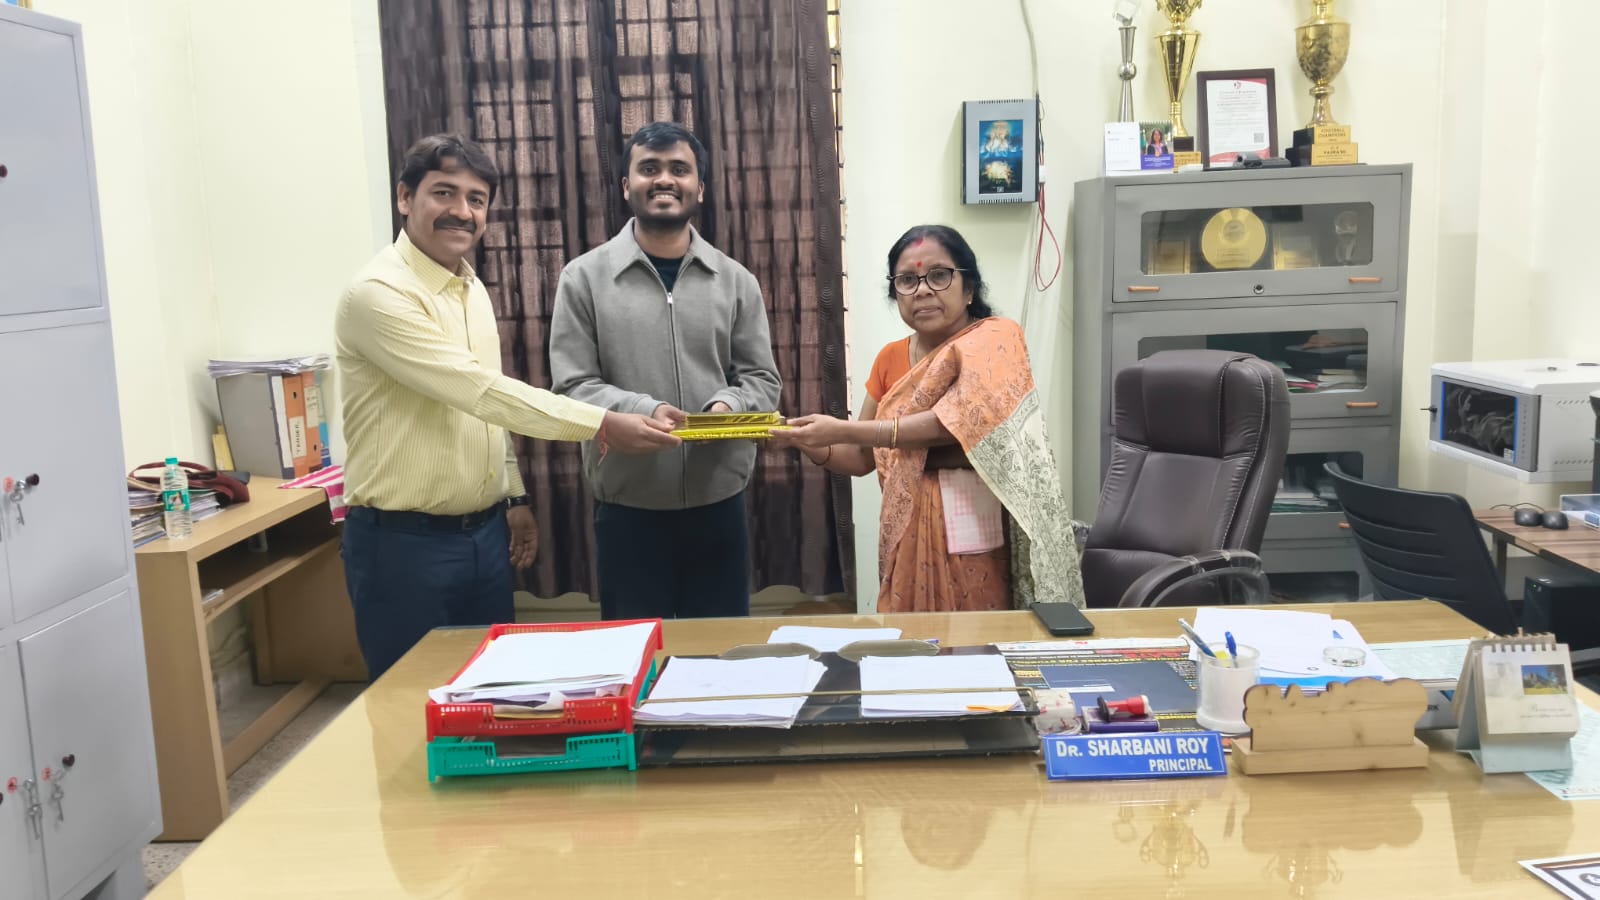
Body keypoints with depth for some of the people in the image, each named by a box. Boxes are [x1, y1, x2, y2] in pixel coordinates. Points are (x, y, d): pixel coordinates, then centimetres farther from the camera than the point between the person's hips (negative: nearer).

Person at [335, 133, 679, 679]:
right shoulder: (378, 295, -19)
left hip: (485, 532, 8)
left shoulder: (472, 289, 9)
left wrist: (513, 495, 16)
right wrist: (603, 425, -30)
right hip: (403, 542, -8)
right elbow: (480, 390, -27)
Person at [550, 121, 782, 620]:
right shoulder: (584, 277, -2)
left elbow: (762, 379, 6)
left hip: (719, 503, 2)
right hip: (628, 508, -2)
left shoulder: (735, 281, 5)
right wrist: (643, 410, -23)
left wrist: (728, 405, -16)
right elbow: (572, 387, -6)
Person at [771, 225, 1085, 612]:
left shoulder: (995, 338, -6)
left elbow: (956, 422, -21)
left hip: (976, 533, -5)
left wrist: (842, 430, -22)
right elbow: (862, 458, 14)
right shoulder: (891, 359, 12)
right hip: (908, 534, 5)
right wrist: (809, 443, -7)